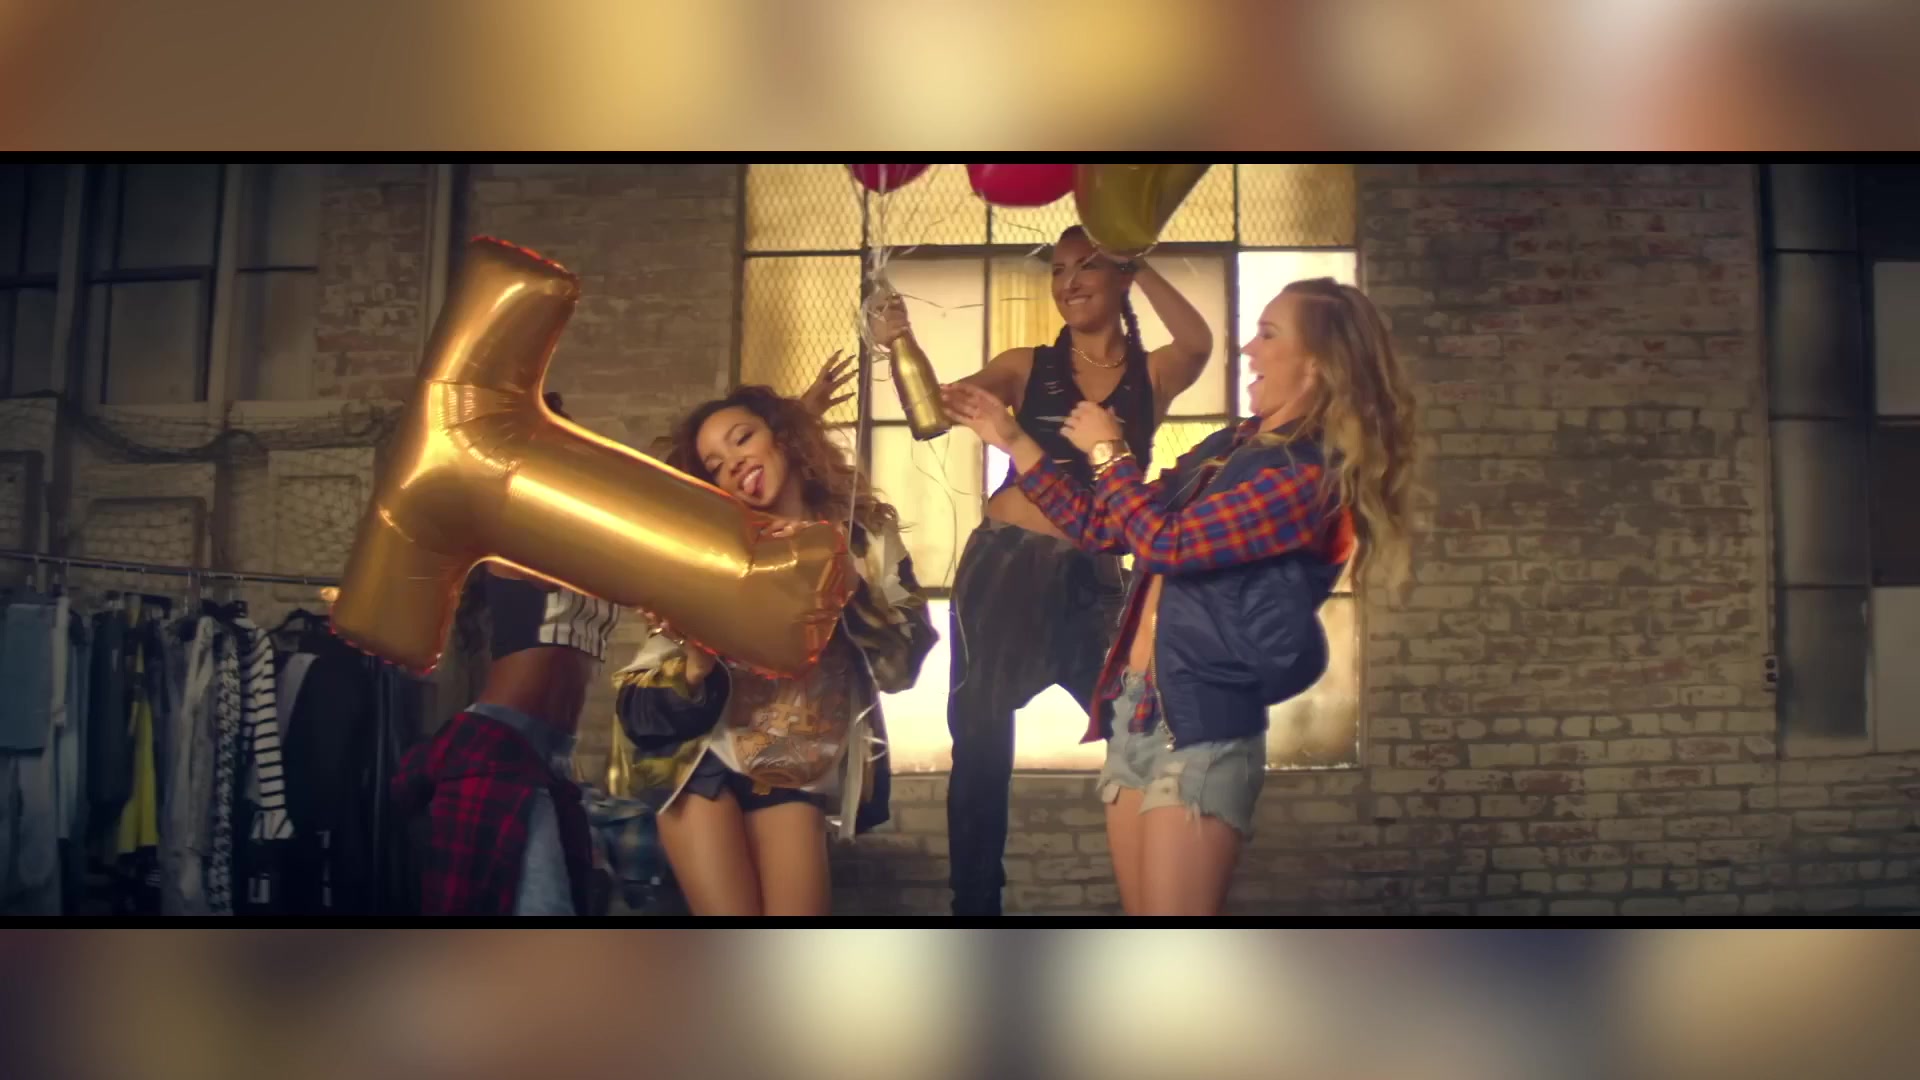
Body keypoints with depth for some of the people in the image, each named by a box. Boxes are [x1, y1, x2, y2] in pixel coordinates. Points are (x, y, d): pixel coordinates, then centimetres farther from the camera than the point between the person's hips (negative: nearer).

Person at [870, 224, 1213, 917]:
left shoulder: (1155, 373, 5)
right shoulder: (1027, 366, 6)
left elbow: (1199, 344, -17)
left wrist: (1136, 260, -16)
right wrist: (901, 348, -26)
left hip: (1092, 578, 0)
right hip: (1004, 567, 1)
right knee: (981, 745, 4)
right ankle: (974, 905, 19)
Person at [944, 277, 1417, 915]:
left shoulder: (1310, 474, -12)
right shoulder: (1231, 447, 14)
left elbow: (1168, 542, -20)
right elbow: (1099, 527, 20)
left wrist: (1108, 452, -4)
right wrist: (1012, 441, 17)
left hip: (1201, 724, -8)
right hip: (1133, 708, 8)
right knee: (1141, 913, 13)